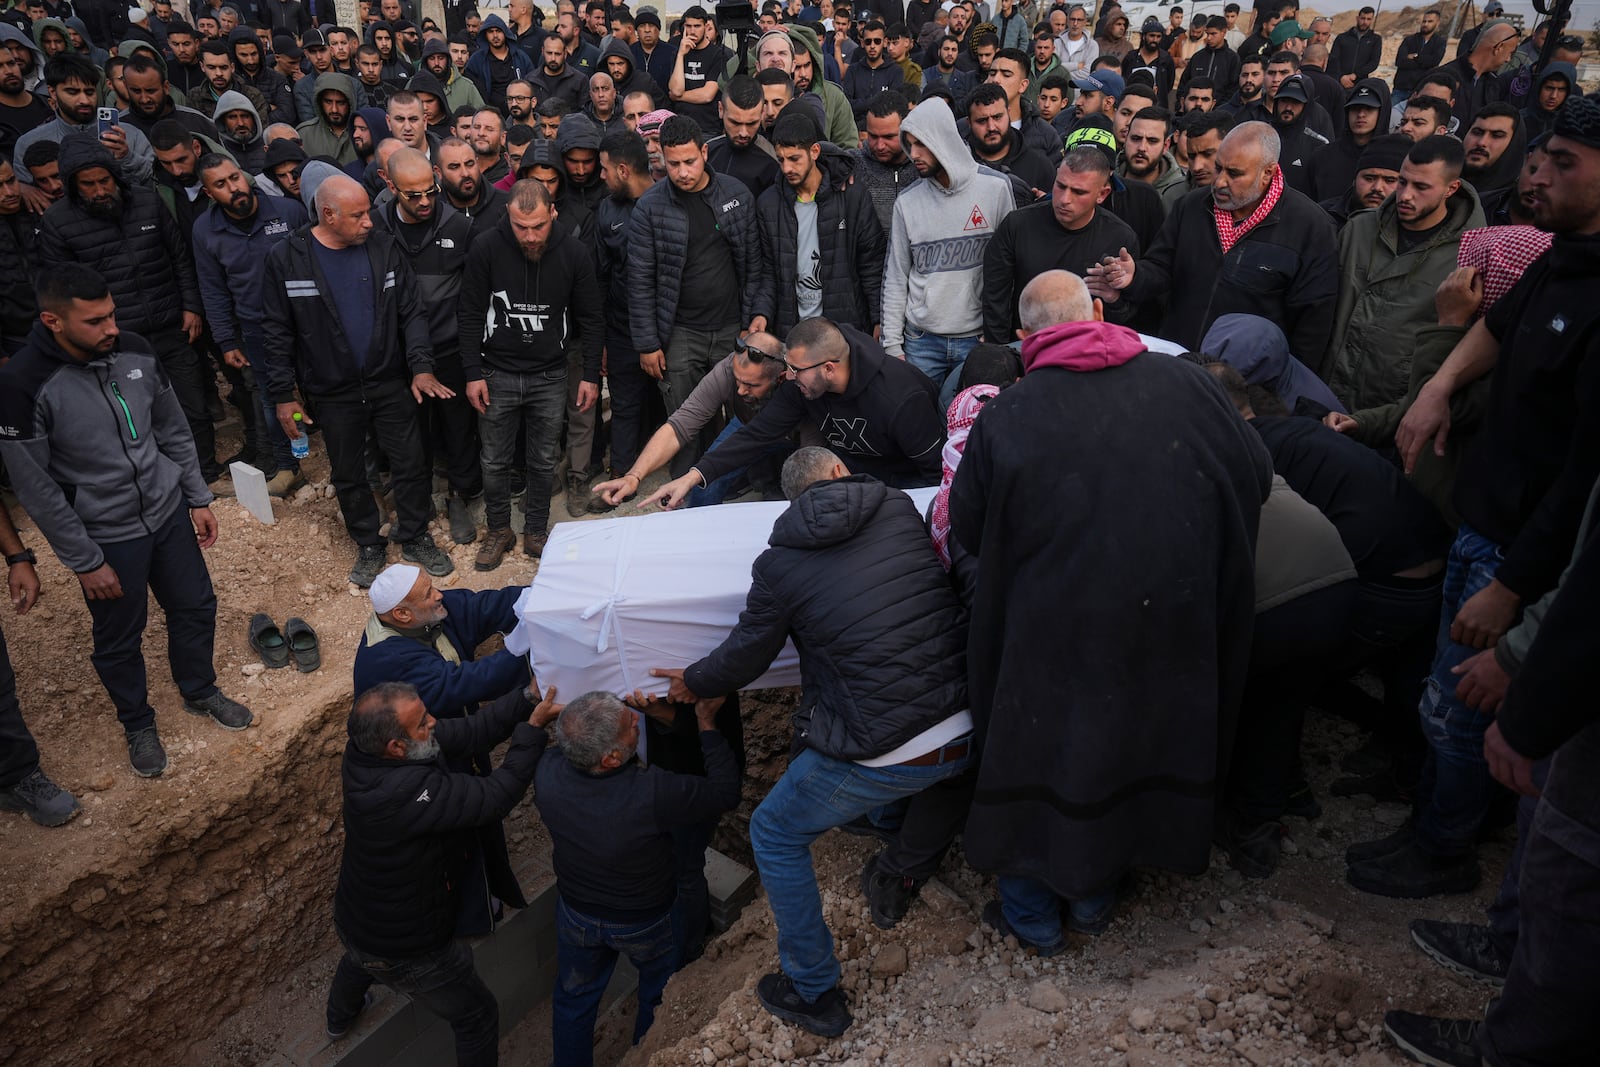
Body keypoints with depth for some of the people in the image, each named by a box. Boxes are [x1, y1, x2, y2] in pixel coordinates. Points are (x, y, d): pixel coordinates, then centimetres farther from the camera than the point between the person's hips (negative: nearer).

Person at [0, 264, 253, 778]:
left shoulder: (135, 352, -9)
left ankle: (200, 692, 45)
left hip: (169, 513, 5)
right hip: (106, 539, -4)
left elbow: (174, 431, 6)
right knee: (120, 640, 14)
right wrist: (86, 562, -13)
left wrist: (198, 498, 9)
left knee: (196, 607, 19)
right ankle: (138, 725, 40)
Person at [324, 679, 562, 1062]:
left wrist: (530, 698, -27)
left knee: (359, 956, 44)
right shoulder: (408, 791, -42)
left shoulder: (365, 746, -19)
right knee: (477, 1016, 16)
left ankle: (339, 1018, 73)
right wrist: (533, 729, -28)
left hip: (351, 922, 8)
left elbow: (470, 732, -20)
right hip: (403, 950, -8)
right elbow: (496, 796, -36)